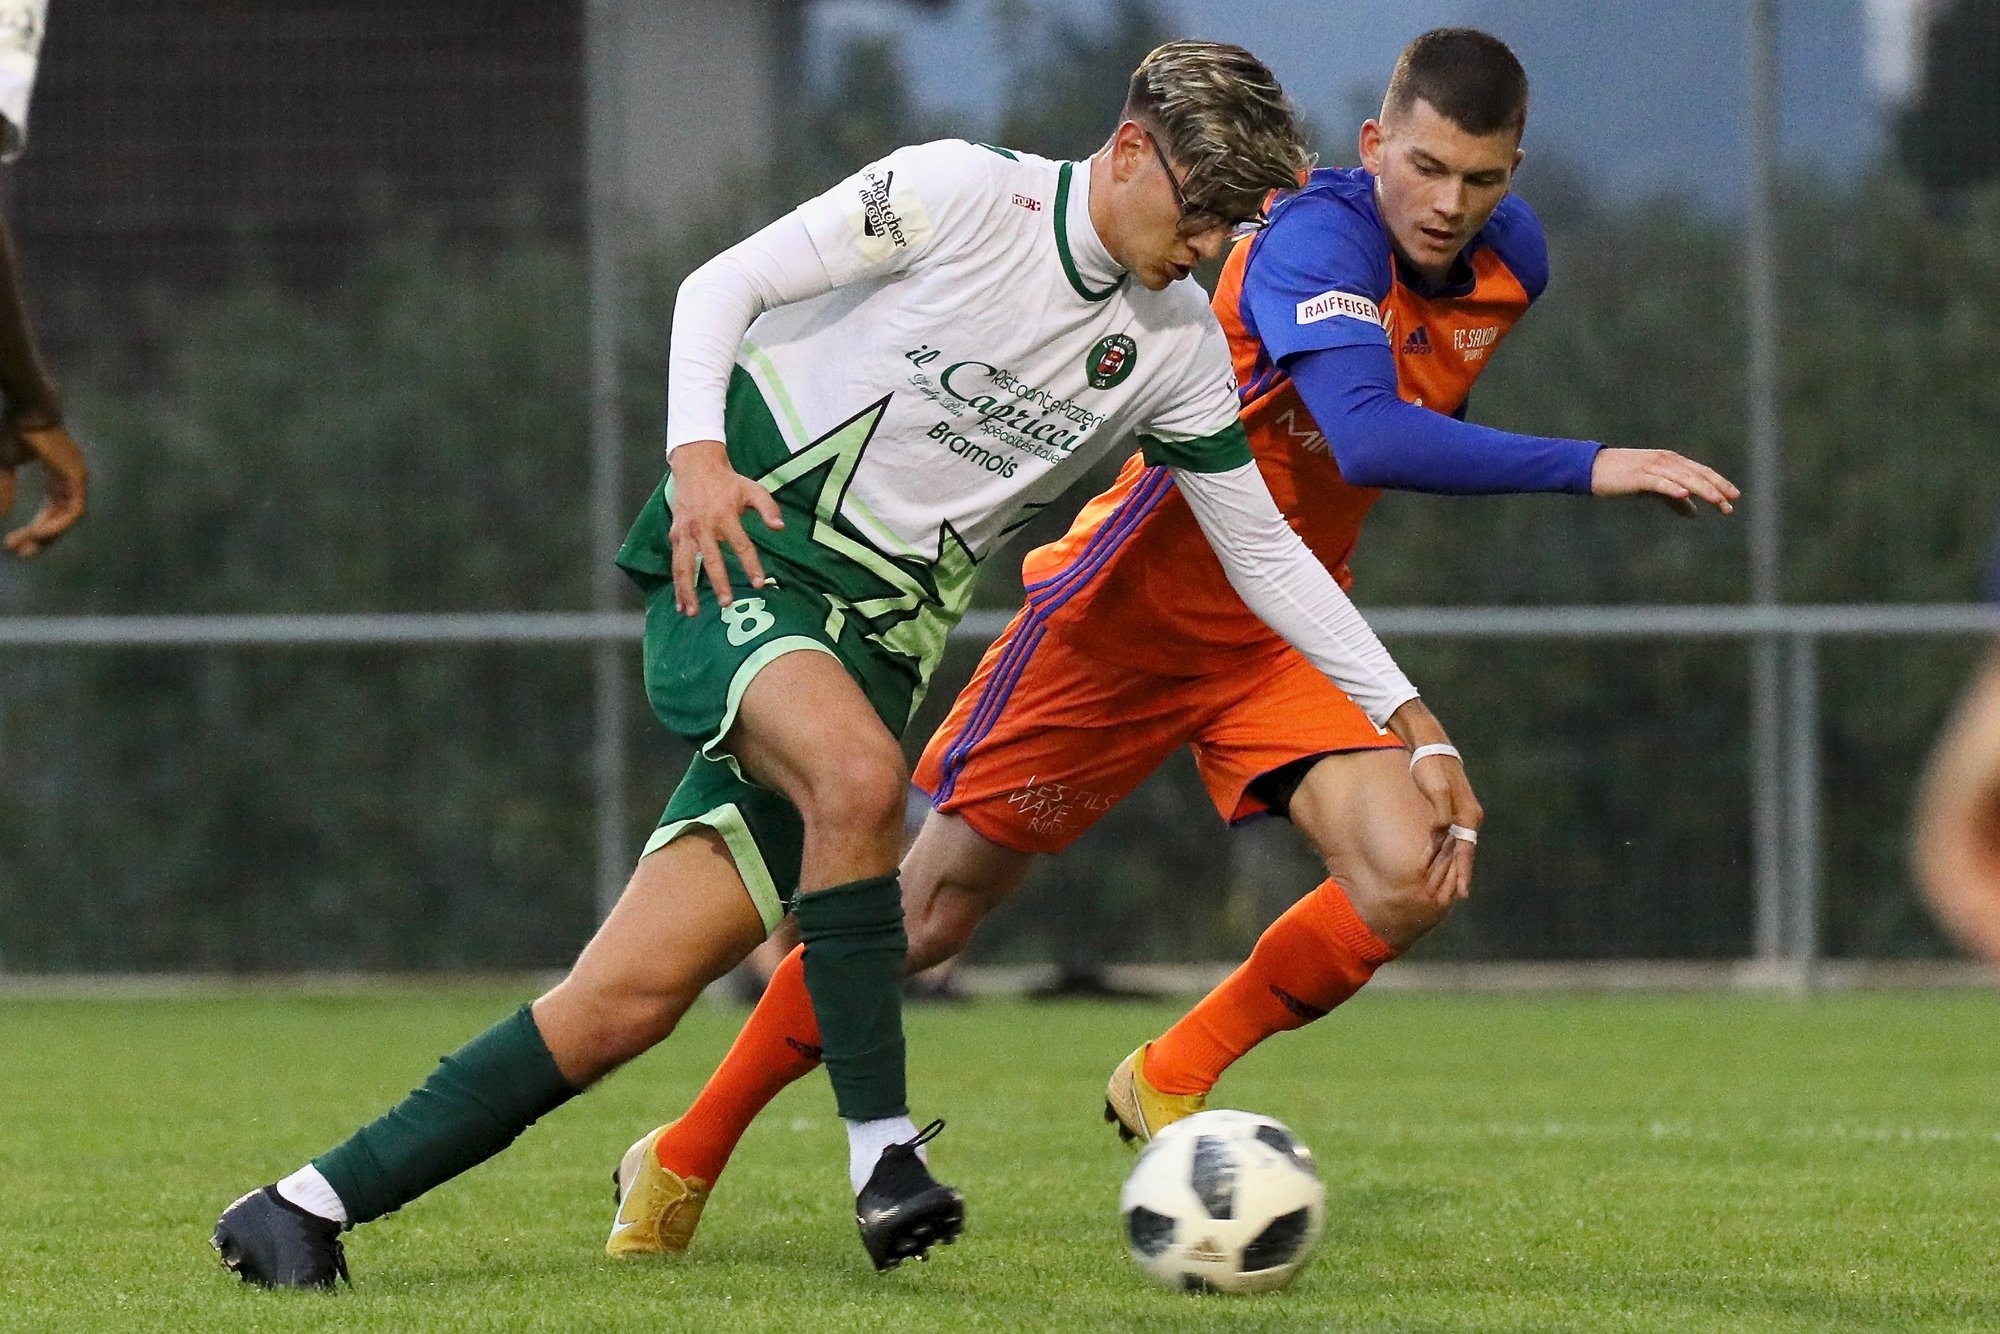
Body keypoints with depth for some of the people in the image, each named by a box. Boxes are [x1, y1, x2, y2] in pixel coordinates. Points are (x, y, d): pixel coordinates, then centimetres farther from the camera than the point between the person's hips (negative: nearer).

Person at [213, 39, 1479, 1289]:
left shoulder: (1179, 349, 7)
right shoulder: (959, 193, -8)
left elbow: (1264, 547, 15)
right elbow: (724, 284, -3)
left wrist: (1407, 714, 11)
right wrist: (698, 450, -19)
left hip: (876, 633, 5)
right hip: (736, 561, -5)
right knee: (860, 772, -38)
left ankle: (312, 1207, -5)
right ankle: (884, 1154, -29)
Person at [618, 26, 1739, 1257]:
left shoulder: (1508, 265, -4)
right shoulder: (1320, 236, -27)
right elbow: (1368, 439, -44)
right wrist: (1589, 467, -46)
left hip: (1284, 636, 6)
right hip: (1134, 605, -6)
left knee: (1408, 881, -18)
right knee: (936, 906, 1)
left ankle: (1171, 1085, 5)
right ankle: (690, 1154, 17)